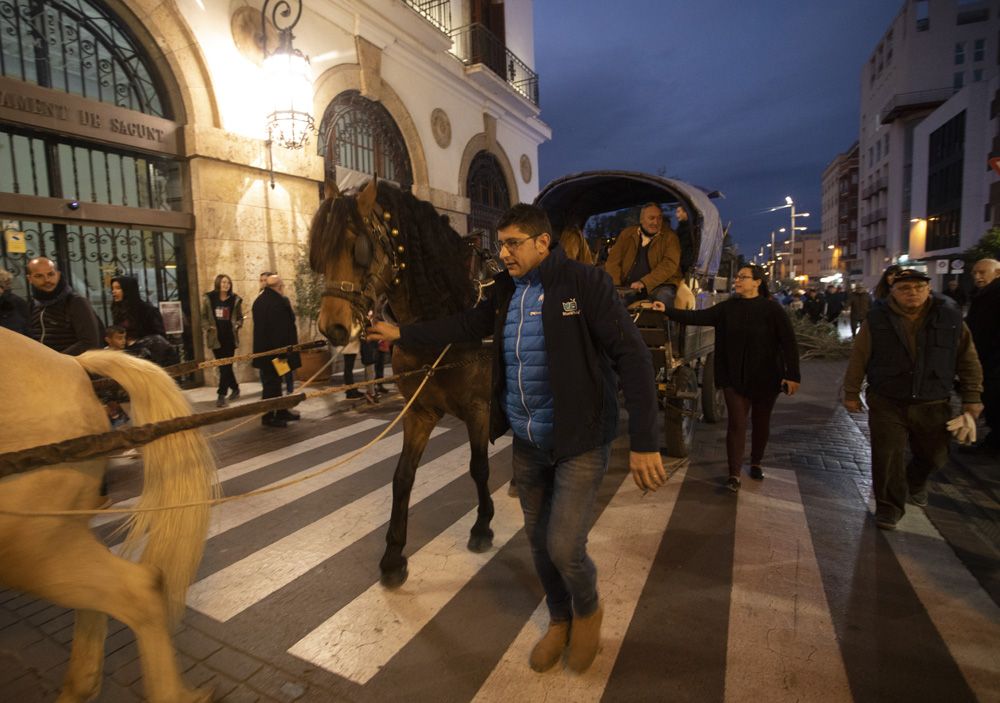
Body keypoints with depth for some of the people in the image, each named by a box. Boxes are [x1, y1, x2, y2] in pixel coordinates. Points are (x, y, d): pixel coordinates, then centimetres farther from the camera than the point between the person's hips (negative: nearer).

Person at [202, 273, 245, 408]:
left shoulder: (235, 299, 2)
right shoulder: (209, 298, 1)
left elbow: (240, 317, 10)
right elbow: (203, 317, 6)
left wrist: (237, 325, -9)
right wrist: (208, 327, -10)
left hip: (230, 337, -1)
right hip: (216, 337, 1)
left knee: (225, 366, -4)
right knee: (224, 366, 9)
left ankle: (221, 395, -4)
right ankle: (235, 388, 27)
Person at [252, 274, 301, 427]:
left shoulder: (259, 301, 12)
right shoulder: (279, 302, -19)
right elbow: (282, 329, -23)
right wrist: (283, 353, -21)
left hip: (263, 349, 9)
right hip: (274, 351, -9)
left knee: (273, 382, 16)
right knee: (272, 384, -1)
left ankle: (281, 412, 26)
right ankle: (268, 417, 7)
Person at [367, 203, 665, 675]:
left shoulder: (585, 283, -15)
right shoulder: (506, 293, 4)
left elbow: (632, 357, -19)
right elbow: (464, 326, 15)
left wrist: (644, 442, -23)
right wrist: (402, 334, 13)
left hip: (581, 441, -6)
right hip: (526, 443, 6)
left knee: (564, 545, -4)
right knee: (538, 539, 16)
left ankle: (588, 609, 31)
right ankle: (560, 619, 42)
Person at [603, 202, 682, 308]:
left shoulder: (669, 236, 3)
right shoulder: (627, 234, 11)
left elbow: (669, 264, -9)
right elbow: (613, 261, 7)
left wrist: (644, 283, -22)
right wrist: (615, 287, -10)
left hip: (659, 285, -2)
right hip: (628, 287, 2)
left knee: (663, 298, -34)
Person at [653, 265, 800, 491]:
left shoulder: (772, 308, -7)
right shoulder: (728, 307, 1)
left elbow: (789, 342, -8)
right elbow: (698, 317, -8)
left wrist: (792, 375, -13)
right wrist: (667, 311, -19)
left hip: (765, 377, -1)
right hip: (734, 377, 1)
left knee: (761, 421, 14)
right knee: (736, 423, -1)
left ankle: (756, 463, 35)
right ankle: (734, 474, 3)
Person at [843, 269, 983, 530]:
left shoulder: (950, 317, -1)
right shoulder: (877, 320, -6)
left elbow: (968, 359, 6)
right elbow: (858, 359, -2)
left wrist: (971, 397, 5)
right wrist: (851, 393, 0)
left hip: (933, 405, 3)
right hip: (887, 403, -2)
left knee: (934, 455, 18)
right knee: (887, 457, -1)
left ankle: (915, 482, 49)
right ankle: (889, 505, 16)